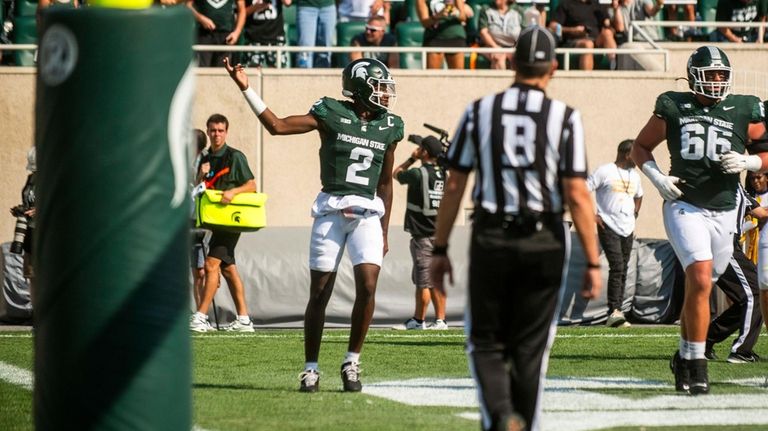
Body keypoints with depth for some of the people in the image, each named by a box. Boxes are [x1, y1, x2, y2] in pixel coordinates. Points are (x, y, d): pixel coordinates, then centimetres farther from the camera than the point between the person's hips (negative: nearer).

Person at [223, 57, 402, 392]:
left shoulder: (389, 127, 10)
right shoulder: (332, 114, -1)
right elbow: (277, 126, -6)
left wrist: (384, 231, 17)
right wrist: (246, 89, -13)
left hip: (368, 213, 2)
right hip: (331, 210, -2)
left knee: (367, 286, -13)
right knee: (319, 292, 1)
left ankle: (352, 362, 2)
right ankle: (310, 368, 11)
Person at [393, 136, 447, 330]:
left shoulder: (418, 174, -15)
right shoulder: (442, 174, 5)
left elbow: (396, 173, 5)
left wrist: (412, 159, 13)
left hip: (422, 235, -7)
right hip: (440, 234, 7)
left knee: (423, 281, -1)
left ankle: (418, 320, 6)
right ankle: (440, 319, 10)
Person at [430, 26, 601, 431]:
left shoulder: (479, 112, -1)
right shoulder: (564, 118, -5)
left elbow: (454, 187, 1)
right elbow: (577, 195, -8)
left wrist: (439, 250, 10)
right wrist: (592, 263, -2)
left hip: (490, 241, 0)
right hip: (543, 243, 0)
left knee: (486, 342, 10)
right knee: (530, 348, 11)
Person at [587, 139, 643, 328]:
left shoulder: (635, 176, 15)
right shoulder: (605, 171, -7)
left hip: (628, 229, 7)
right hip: (609, 227, -7)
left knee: (622, 271, 6)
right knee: (617, 267, -18)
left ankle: (617, 313, 9)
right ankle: (614, 311, -22)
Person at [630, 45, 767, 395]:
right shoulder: (673, 108, 0)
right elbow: (640, 147, 12)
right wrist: (658, 178, -4)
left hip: (723, 211, 3)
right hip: (684, 206, -2)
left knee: (698, 287, 10)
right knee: (700, 281, -18)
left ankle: (685, 356, 30)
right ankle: (696, 365, -13)